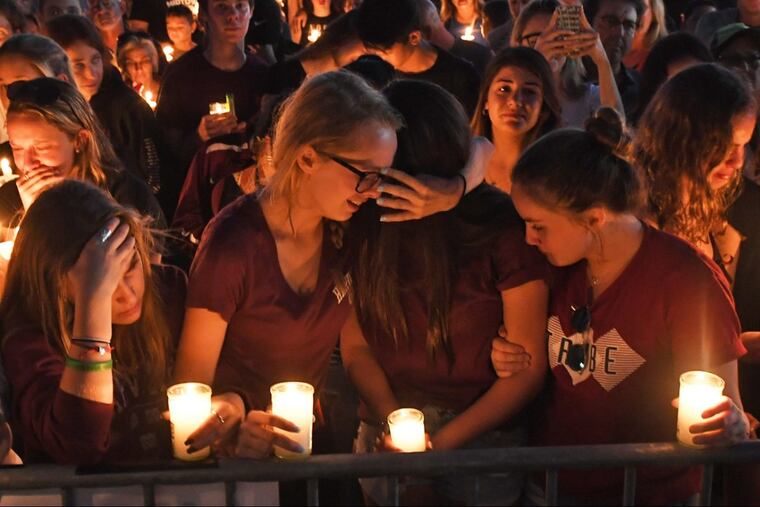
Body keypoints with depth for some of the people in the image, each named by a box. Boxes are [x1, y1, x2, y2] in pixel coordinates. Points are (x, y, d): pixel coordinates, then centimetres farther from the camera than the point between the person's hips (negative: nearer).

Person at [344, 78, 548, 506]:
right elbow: (355, 344, -1)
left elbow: (529, 368, -12)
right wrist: (394, 422, -17)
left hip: (479, 439, -2)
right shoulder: (366, 225, -6)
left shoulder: (505, 227, -15)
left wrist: (442, 442, -17)